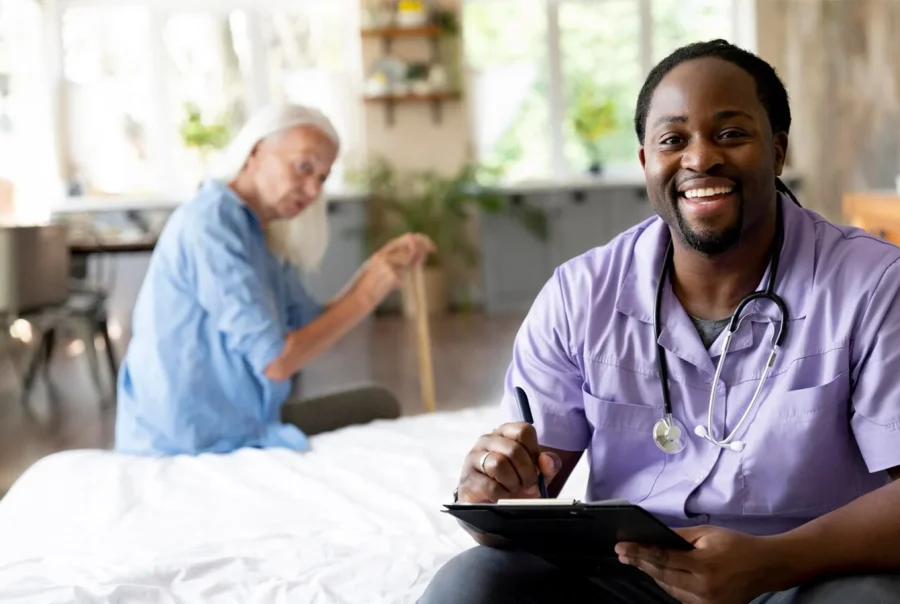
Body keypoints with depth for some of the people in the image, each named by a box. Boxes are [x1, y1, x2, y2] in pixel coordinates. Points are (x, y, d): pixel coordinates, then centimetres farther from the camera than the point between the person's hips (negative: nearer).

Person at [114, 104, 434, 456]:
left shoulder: (257, 233, 9)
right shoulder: (210, 225, -22)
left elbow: (315, 327, 12)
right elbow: (276, 361, -24)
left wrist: (379, 266, 0)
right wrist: (366, 295, -16)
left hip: (240, 424, 10)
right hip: (191, 447, -9)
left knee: (378, 404, 16)